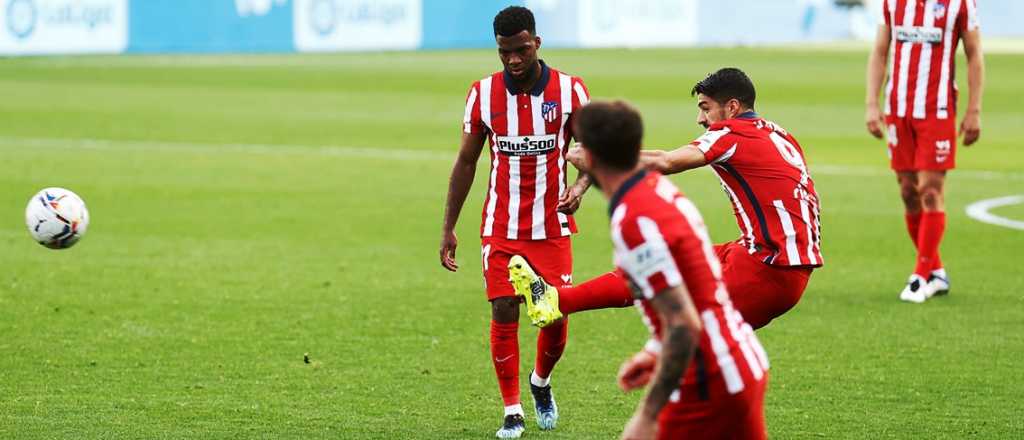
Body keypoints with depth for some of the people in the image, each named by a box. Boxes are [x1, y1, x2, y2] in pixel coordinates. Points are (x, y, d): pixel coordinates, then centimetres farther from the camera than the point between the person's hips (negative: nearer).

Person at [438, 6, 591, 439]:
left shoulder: (569, 90, -6)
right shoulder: (483, 94, -3)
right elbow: (466, 161, 6)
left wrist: (580, 185, -19)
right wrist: (448, 228, 4)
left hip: (552, 226, 0)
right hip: (500, 227, 0)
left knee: (557, 315, -3)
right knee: (503, 312, -7)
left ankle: (541, 383, 29)